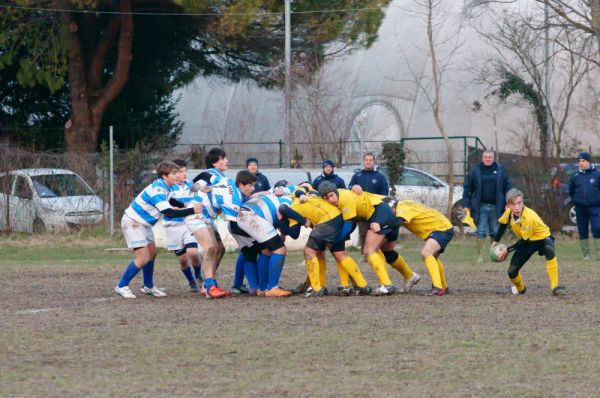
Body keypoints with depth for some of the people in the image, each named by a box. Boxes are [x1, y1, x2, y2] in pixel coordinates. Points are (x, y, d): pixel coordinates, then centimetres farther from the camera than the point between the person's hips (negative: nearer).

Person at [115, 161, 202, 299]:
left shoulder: (163, 187, 3)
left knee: (152, 253, 13)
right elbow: (169, 213, -34)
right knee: (143, 258, -13)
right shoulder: (157, 190, -27)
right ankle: (121, 286, -2)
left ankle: (148, 286, 27)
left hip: (143, 224, 10)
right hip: (132, 223, -10)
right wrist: (191, 211, -32)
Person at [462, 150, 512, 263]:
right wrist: (465, 205, -3)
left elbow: (508, 187, 5)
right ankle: (479, 255, 2)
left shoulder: (500, 170, 3)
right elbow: (467, 188, 3)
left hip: (496, 206, 1)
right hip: (481, 206, -1)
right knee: (481, 232, -3)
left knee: (495, 232, 9)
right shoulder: (475, 171, 1)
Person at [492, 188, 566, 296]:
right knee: (512, 271, -2)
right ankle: (520, 288, 34)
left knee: (550, 251, -40)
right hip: (527, 242, 6)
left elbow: (524, 240, -25)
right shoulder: (509, 212, -17)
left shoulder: (529, 217, -35)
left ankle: (555, 287, -40)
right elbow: (503, 224, 8)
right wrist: (496, 241, 6)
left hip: (542, 238, -6)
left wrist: (507, 250, -18)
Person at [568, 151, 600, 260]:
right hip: (580, 208, 3)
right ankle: (586, 254, 10)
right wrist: (575, 201, 10)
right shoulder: (575, 176, 7)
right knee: (583, 231, 4)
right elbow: (571, 192, 18)